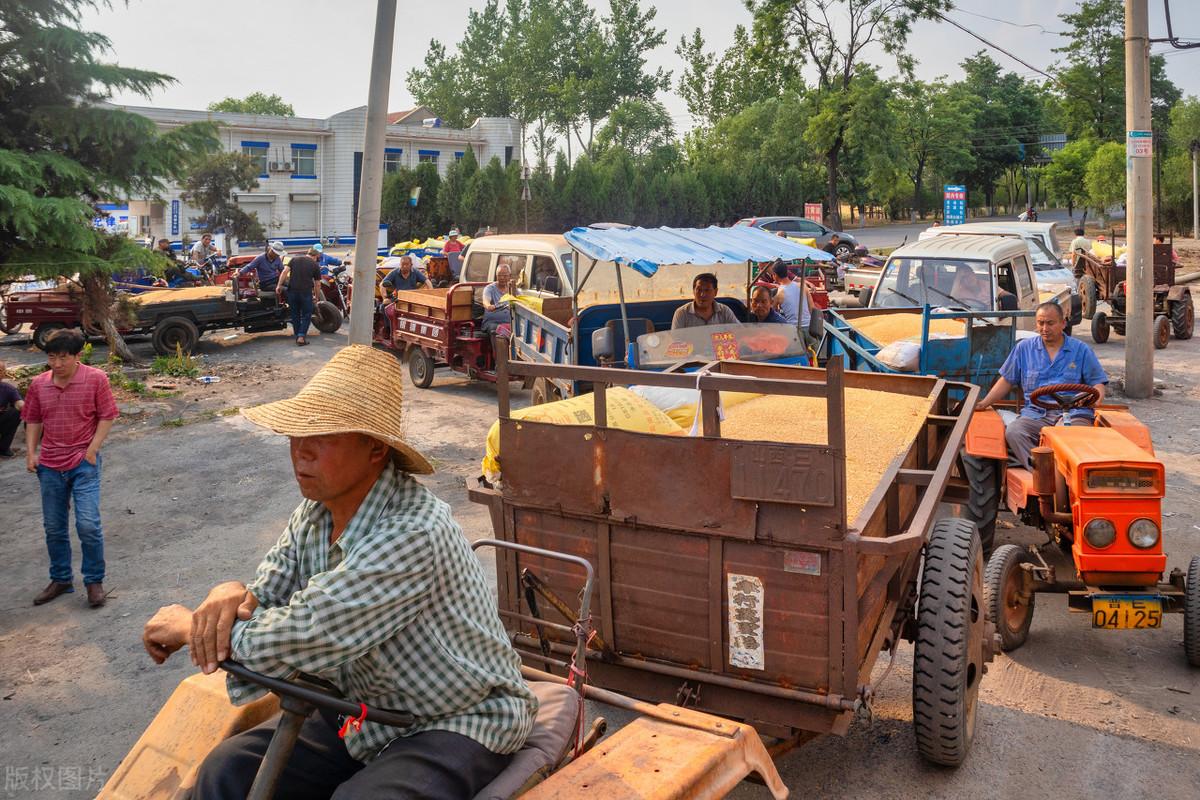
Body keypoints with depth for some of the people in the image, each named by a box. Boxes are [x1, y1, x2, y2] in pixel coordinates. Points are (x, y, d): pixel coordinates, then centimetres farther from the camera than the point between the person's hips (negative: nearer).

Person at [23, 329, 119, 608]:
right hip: (50, 466, 4)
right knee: (53, 528, 12)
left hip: (83, 463, -4)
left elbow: (106, 417, -6)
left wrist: (91, 451, -12)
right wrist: (31, 452, 2)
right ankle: (61, 579, 29)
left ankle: (94, 581, 7)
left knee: (88, 525, -10)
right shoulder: (39, 384, 4)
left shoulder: (96, 379, -8)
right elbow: (33, 420, 14)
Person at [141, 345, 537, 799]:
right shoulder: (314, 512, -2)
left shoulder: (413, 534, -31)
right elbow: (265, 601, 4)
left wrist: (191, 627, -16)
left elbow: (301, 637, -32)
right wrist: (232, 594, -21)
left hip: (457, 725, -7)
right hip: (364, 712, 7)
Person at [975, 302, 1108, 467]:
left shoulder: (1081, 350, 14)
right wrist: (984, 403, 7)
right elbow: (1006, 381, 19)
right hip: (1036, 414, 1)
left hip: (1073, 414, -1)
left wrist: (1095, 401, -13)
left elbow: (1098, 384, 11)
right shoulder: (1024, 348, 17)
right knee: (1013, 432, -32)